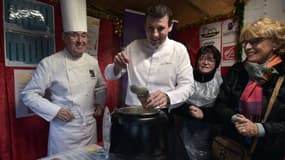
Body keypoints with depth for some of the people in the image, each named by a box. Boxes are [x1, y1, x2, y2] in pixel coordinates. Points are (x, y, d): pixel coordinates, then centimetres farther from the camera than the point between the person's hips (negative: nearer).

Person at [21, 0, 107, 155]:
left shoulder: (92, 62, 2)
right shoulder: (49, 63, -13)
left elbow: (101, 87, 17)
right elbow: (29, 95, -9)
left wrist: (100, 103, 2)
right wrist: (55, 110, -17)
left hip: (90, 128, 5)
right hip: (63, 131, -4)